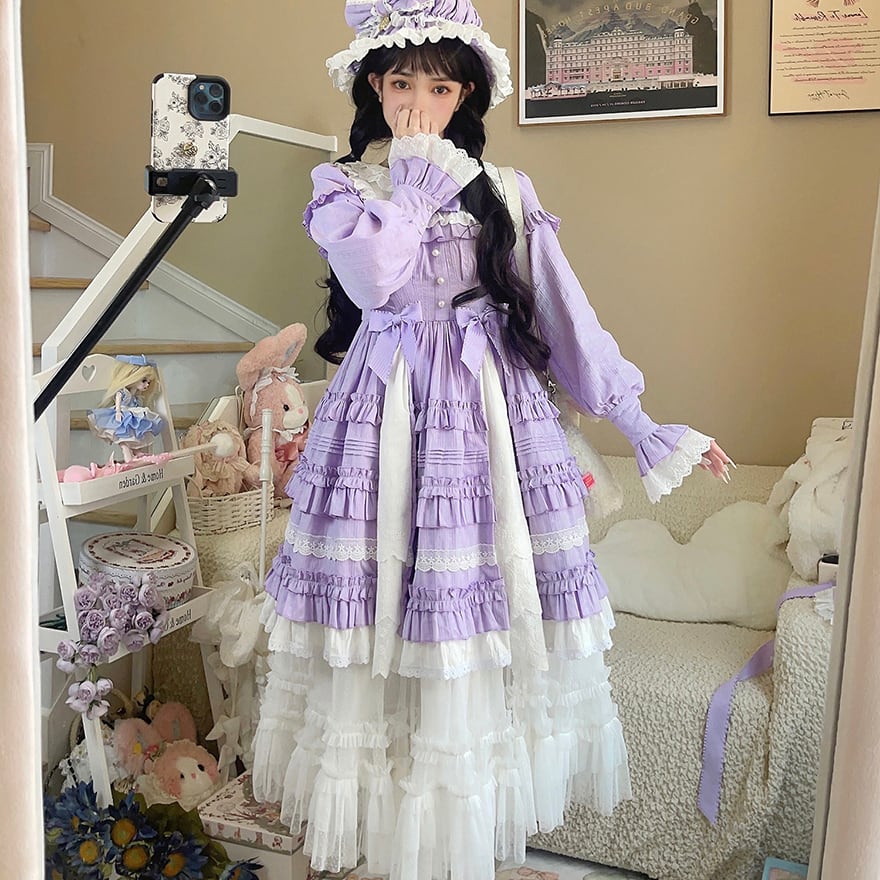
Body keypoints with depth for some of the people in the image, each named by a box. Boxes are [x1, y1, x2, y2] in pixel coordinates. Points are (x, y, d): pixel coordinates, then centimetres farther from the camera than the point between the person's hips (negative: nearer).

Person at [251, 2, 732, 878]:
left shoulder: (503, 191, 9)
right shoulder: (341, 186, 5)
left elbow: (564, 313, 5)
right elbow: (374, 278, -16)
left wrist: (642, 427, 0)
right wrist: (418, 170, -5)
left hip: (490, 413, 1)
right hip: (385, 415, -1)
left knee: (484, 615, 2)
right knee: (385, 611, 2)